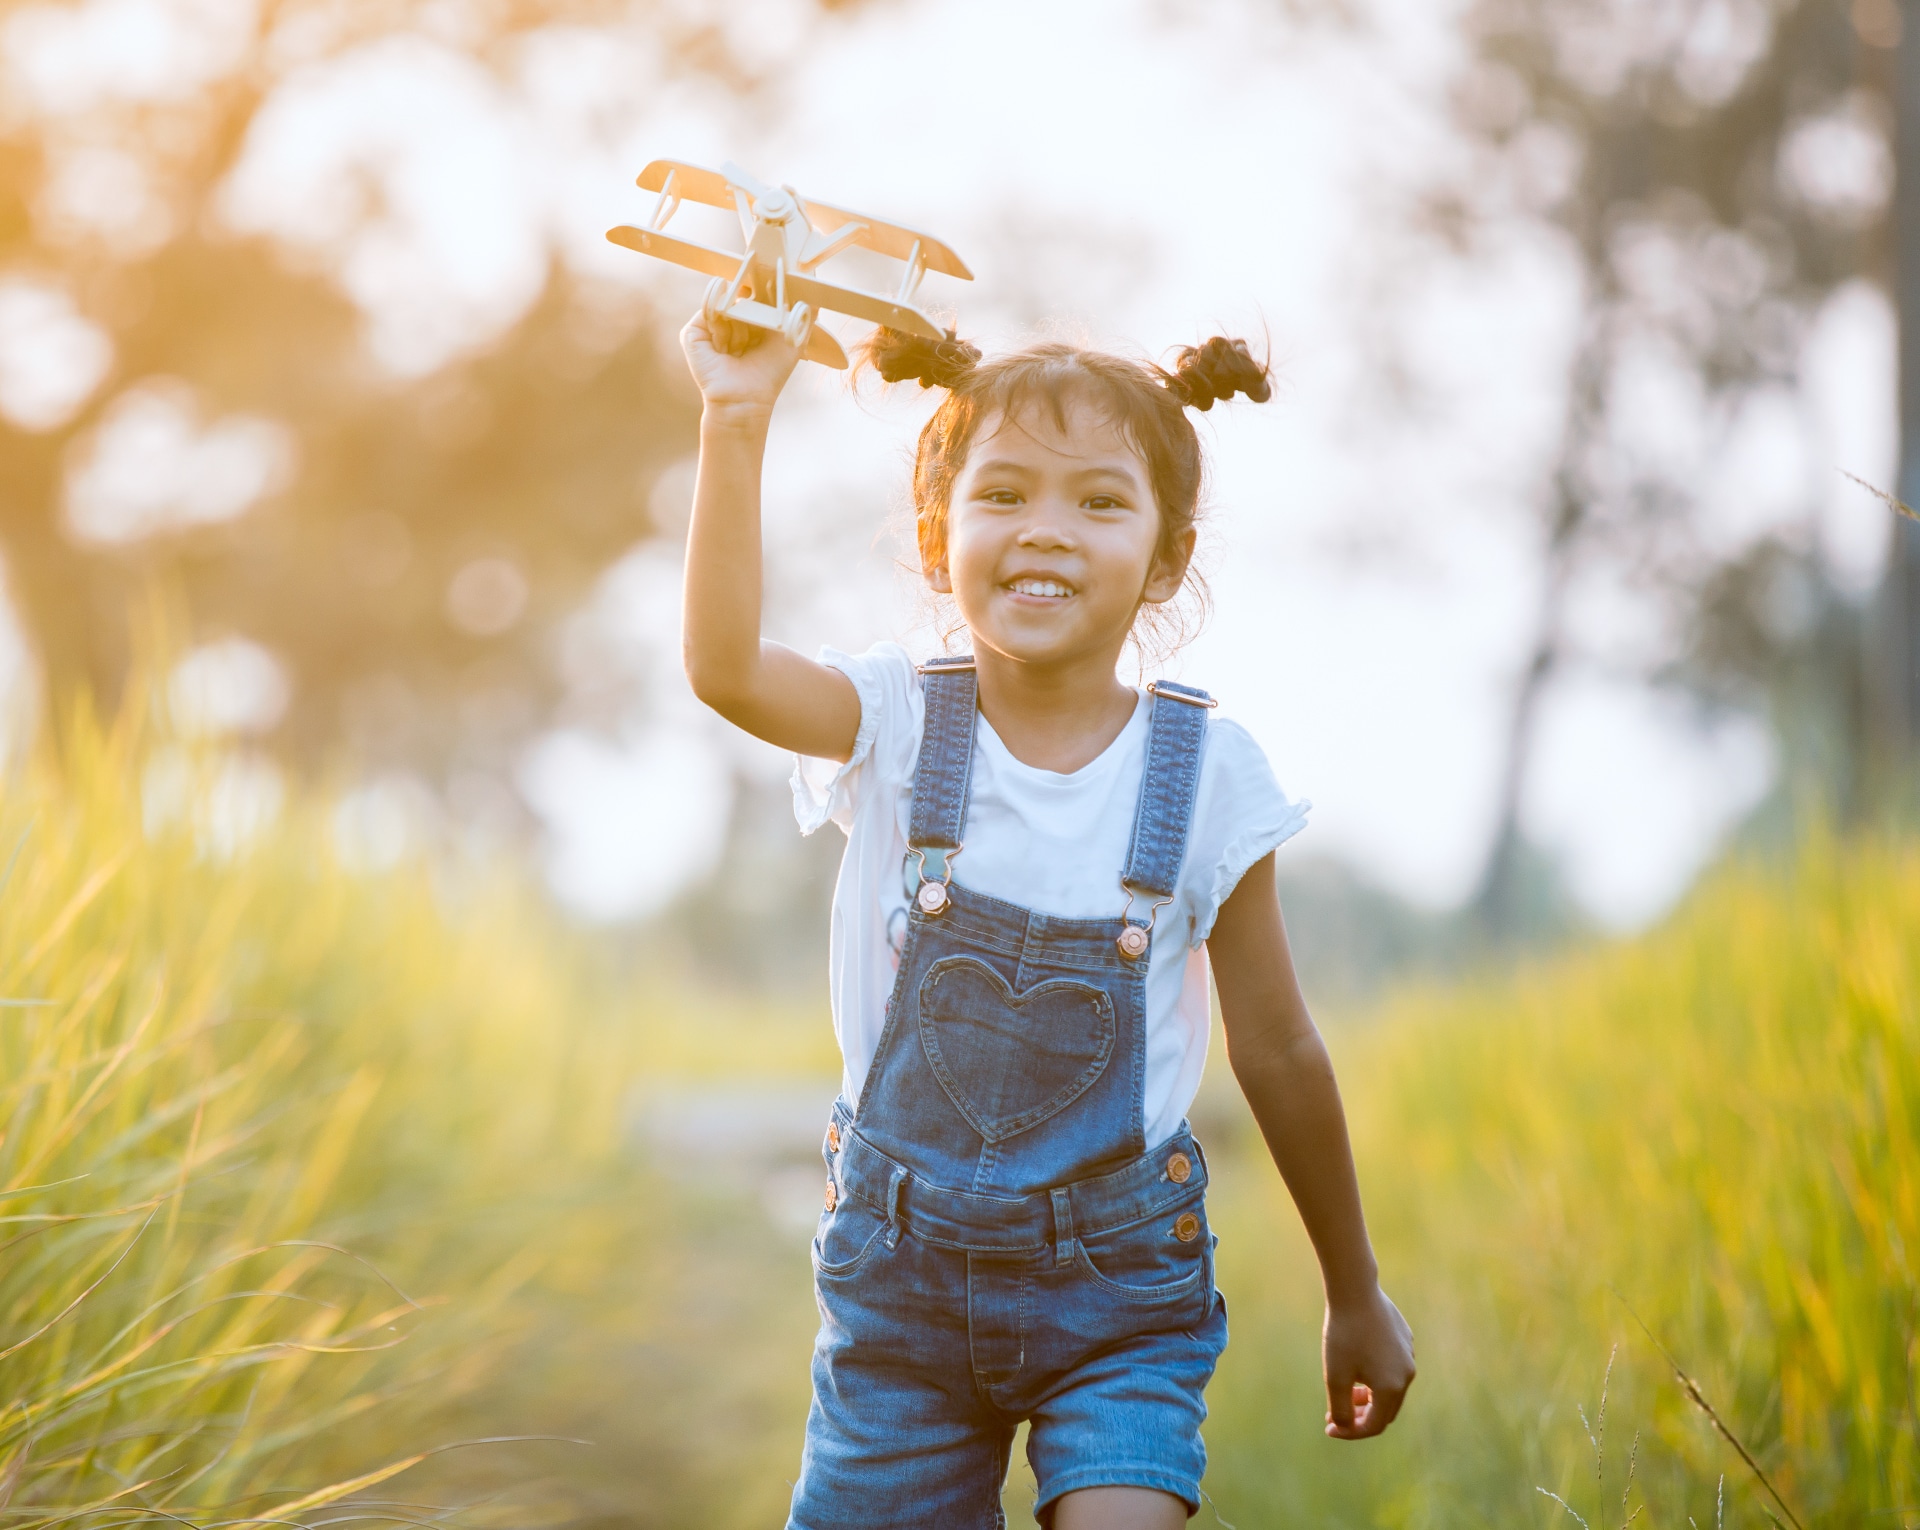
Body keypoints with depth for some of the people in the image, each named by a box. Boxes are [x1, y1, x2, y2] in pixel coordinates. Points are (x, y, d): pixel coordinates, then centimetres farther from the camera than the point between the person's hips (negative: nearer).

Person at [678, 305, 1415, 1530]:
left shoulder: (1206, 772, -5)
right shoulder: (900, 726, -5)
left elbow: (1279, 1052, 3)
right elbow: (726, 667, -27)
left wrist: (1358, 1296, 10)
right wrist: (738, 426, -35)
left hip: (1120, 1285, -1)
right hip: (903, 1269, 1)